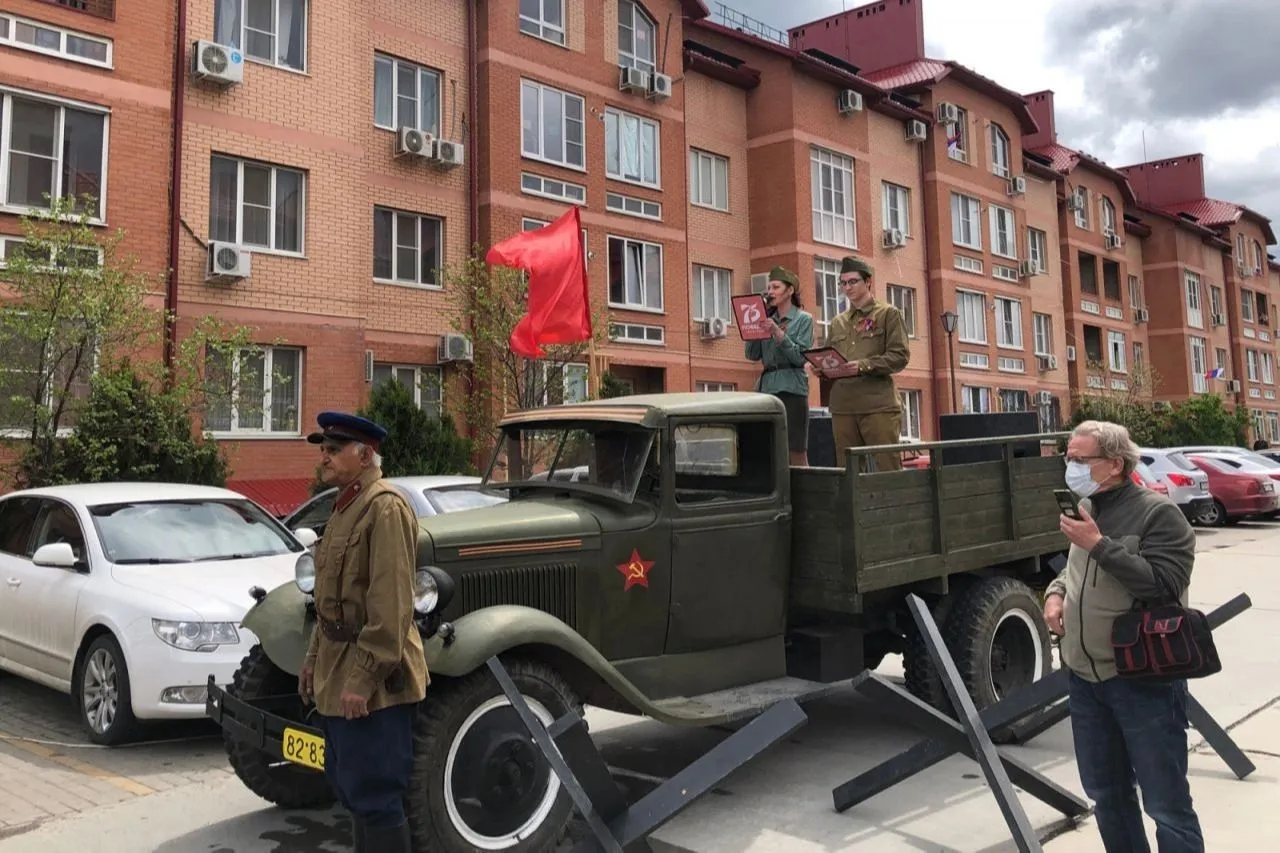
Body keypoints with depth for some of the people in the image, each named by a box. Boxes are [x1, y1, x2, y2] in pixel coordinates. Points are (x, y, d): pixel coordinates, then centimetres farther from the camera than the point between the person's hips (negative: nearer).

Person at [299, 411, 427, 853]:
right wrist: (315, 659, 19)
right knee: (352, 788, 20)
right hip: (340, 674, 10)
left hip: (370, 681, -10)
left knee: (375, 796, -1)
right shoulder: (347, 505, 15)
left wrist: (363, 677, -24)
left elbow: (390, 604, -23)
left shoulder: (384, 506, -17)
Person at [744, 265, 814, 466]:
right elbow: (752, 355, 10)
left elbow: (800, 357, -7)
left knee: (796, 453, -6)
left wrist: (778, 334, -15)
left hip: (791, 387, -5)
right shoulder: (768, 320, 17)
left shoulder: (804, 319, 4)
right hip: (766, 386, 5)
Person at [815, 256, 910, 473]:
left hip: (878, 405, -4)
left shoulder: (888, 314, 7)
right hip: (842, 406, 4)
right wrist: (823, 368, -3)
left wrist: (863, 365, -17)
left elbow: (900, 355, -4)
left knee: (889, 469, -4)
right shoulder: (837, 323, 20)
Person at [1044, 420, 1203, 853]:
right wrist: (1056, 590, 3)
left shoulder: (1157, 512, -13)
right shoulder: (1086, 510, 10)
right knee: (1106, 793, 19)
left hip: (1144, 679, -7)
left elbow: (1166, 584, -23)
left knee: (1166, 803, 2)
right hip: (1085, 678, 8)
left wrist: (1100, 545, -24)